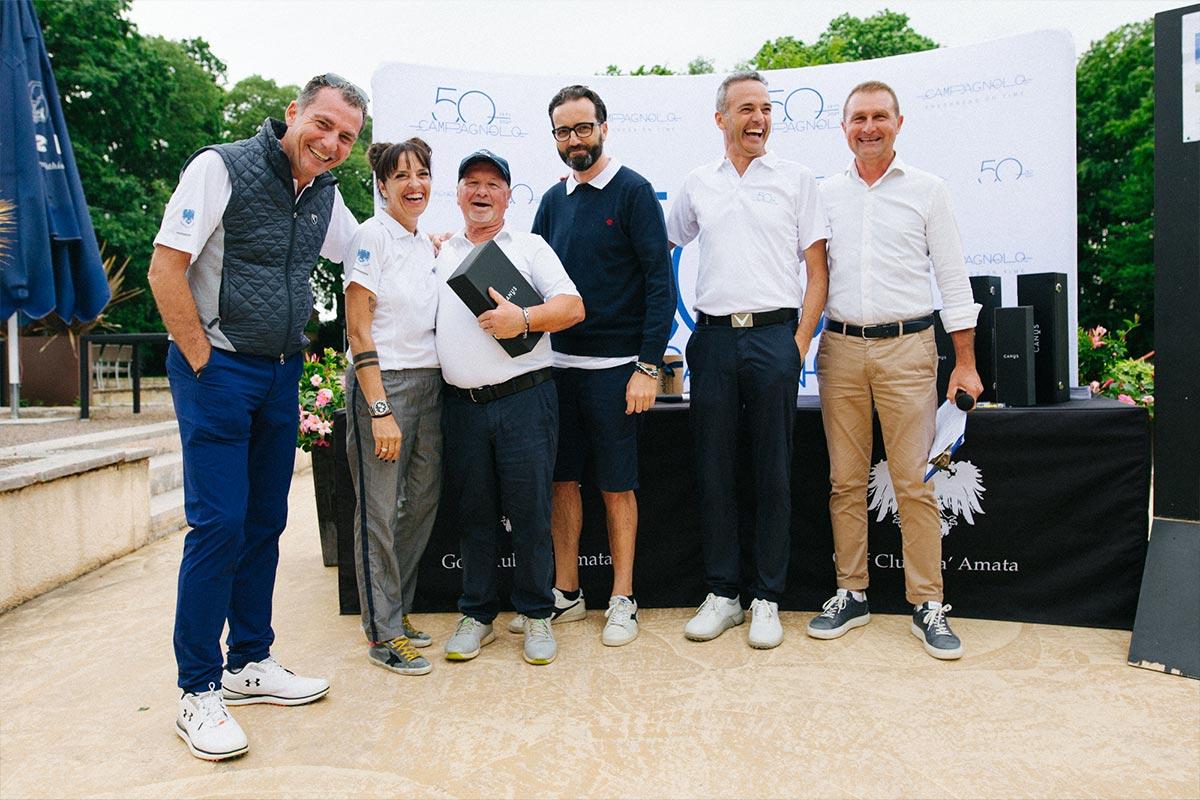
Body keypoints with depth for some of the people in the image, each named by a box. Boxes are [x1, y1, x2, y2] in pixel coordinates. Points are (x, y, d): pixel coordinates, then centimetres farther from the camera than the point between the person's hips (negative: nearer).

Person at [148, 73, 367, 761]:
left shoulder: (325, 194, 9)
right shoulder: (223, 168, -11)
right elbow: (166, 270, -14)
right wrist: (204, 363, -12)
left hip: (281, 374, 7)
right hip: (217, 369, -7)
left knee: (265, 523, 11)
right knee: (219, 525, -8)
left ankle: (250, 663, 24)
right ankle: (199, 692, 5)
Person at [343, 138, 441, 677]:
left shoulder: (427, 246, 15)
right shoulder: (371, 237, -7)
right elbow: (358, 330, -12)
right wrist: (380, 410, -17)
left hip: (429, 384, 8)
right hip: (382, 384, -7)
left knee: (423, 502, 10)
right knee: (379, 512, -2)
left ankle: (397, 611, 27)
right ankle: (382, 635, 10)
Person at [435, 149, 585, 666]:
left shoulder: (529, 247, 7)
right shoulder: (440, 254, 17)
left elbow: (572, 307, -3)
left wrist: (524, 319, -18)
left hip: (524, 399, -3)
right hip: (462, 405, 3)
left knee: (530, 512, 0)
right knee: (473, 515, 9)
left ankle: (536, 615, 15)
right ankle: (476, 614, 22)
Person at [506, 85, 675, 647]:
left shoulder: (632, 191, -3)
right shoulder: (554, 199, 13)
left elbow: (660, 282, -9)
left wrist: (648, 366, -15)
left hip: (614, 366, -5)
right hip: (558, 361, 5)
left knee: (616, 486, 3)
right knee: (562, 479, 10)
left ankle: (622, 600, 18)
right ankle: (565, 594, 24)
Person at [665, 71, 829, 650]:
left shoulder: (796, 179, 6)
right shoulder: (697, 185, 13)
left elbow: (816, 268, 4)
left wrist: (801, 340, -6)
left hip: (773, 335, -2)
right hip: (712, 337, 3)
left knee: (772, 472, 2)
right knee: (713, 470, 5)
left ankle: (767, 599, 13)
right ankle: (721, 594, 17)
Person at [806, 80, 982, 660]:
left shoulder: (927, 190, 6)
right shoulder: (826, 193, 11)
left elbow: (953, 279, 5)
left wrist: (965, 363, 1)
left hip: (906, 348, -2)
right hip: (840, 348, 2)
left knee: (913, 482, -2)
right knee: (846, 481, 6)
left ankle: (928, 605, 9)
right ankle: (851, 595, 17)